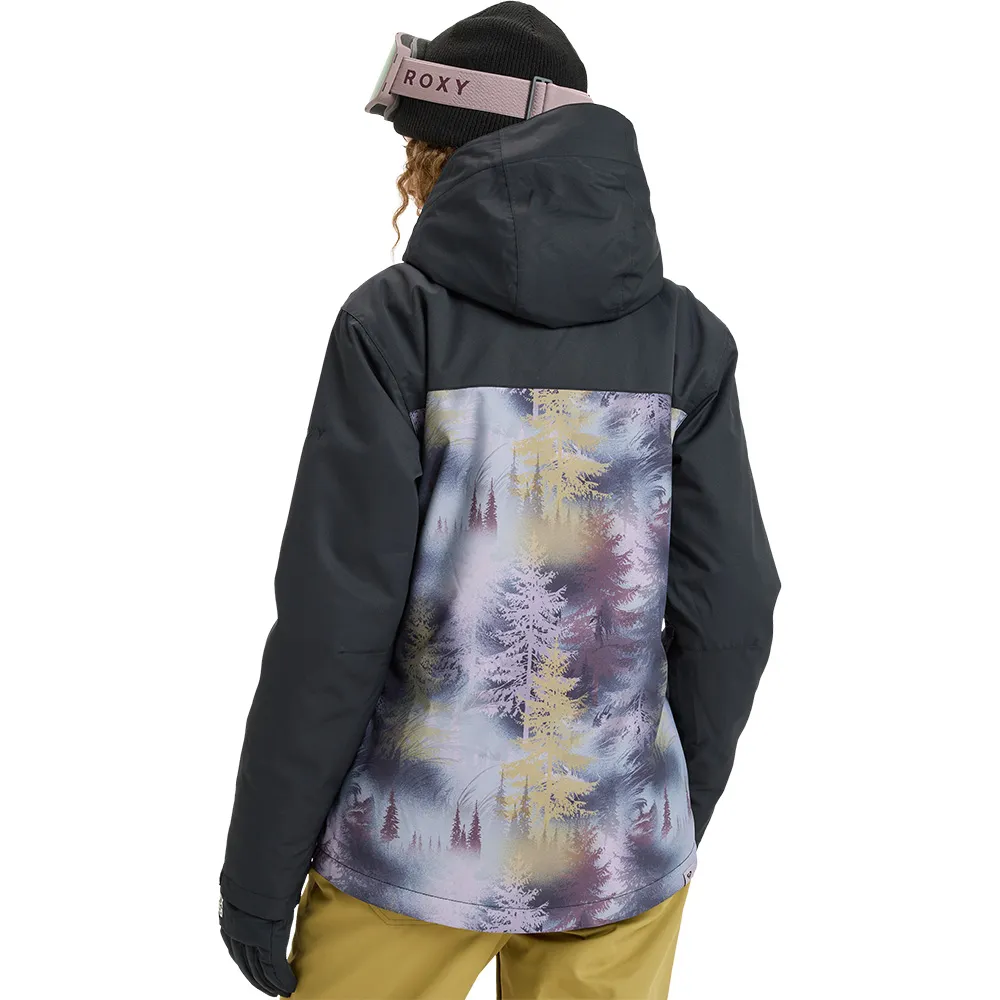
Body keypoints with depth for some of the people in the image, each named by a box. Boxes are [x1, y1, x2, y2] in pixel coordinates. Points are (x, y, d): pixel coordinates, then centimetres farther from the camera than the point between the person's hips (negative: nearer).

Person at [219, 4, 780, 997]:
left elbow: (334, 618, -14)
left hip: (417, 845, -2)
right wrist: (681, 811, 14)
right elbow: (729, 609, -1)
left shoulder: (398, 322, -11)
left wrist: (258, 869, -3)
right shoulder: (684, 336, -3)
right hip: (619, 850, 3)